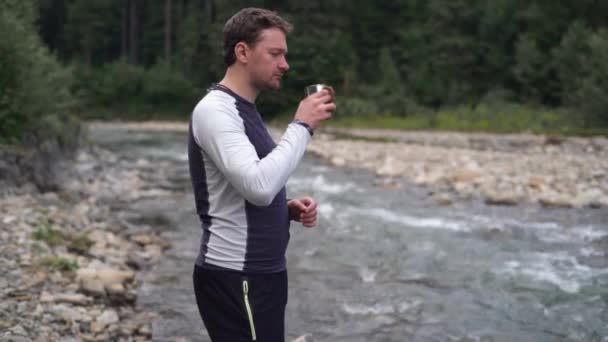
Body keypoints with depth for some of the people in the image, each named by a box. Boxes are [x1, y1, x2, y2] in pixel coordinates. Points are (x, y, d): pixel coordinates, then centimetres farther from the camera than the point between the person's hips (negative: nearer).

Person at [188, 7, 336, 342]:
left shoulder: (245, 111, 16)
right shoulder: (215, 110, -15)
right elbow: (258, 186, -28)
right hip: (234, 279, -10)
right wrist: (302, 125, -18)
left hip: (260, 274, 10)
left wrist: (289, 209, 5)